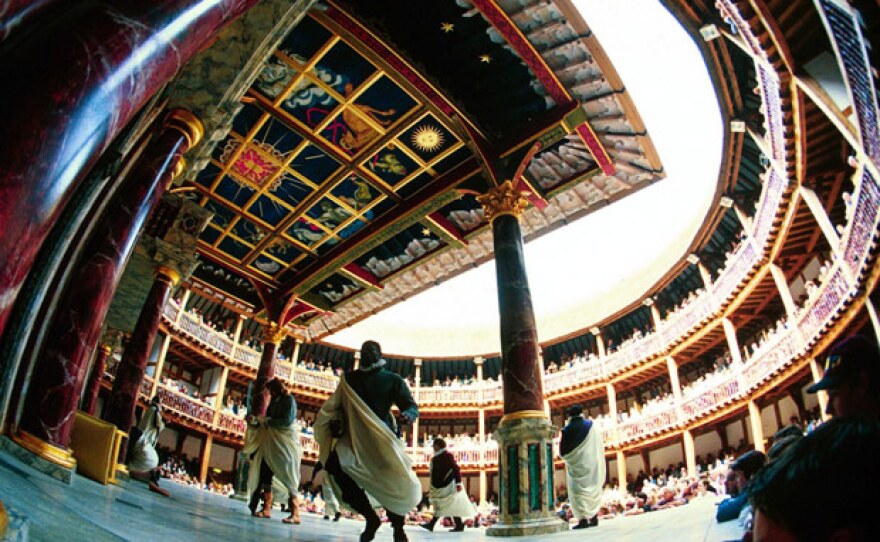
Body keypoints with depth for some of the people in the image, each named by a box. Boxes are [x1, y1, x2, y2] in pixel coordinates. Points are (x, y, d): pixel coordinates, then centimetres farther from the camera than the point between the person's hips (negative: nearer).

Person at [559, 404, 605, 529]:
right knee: (593, 489, 16)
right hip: (593, 463, 3)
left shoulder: (567, 430, -7)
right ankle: (594, 517, 17)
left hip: (577, 465, -3)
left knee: (579, 490, -1)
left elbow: (563, 451, -4)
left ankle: (583, 518, -10)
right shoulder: (592, 425, 0)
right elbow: (600, 446, 3)